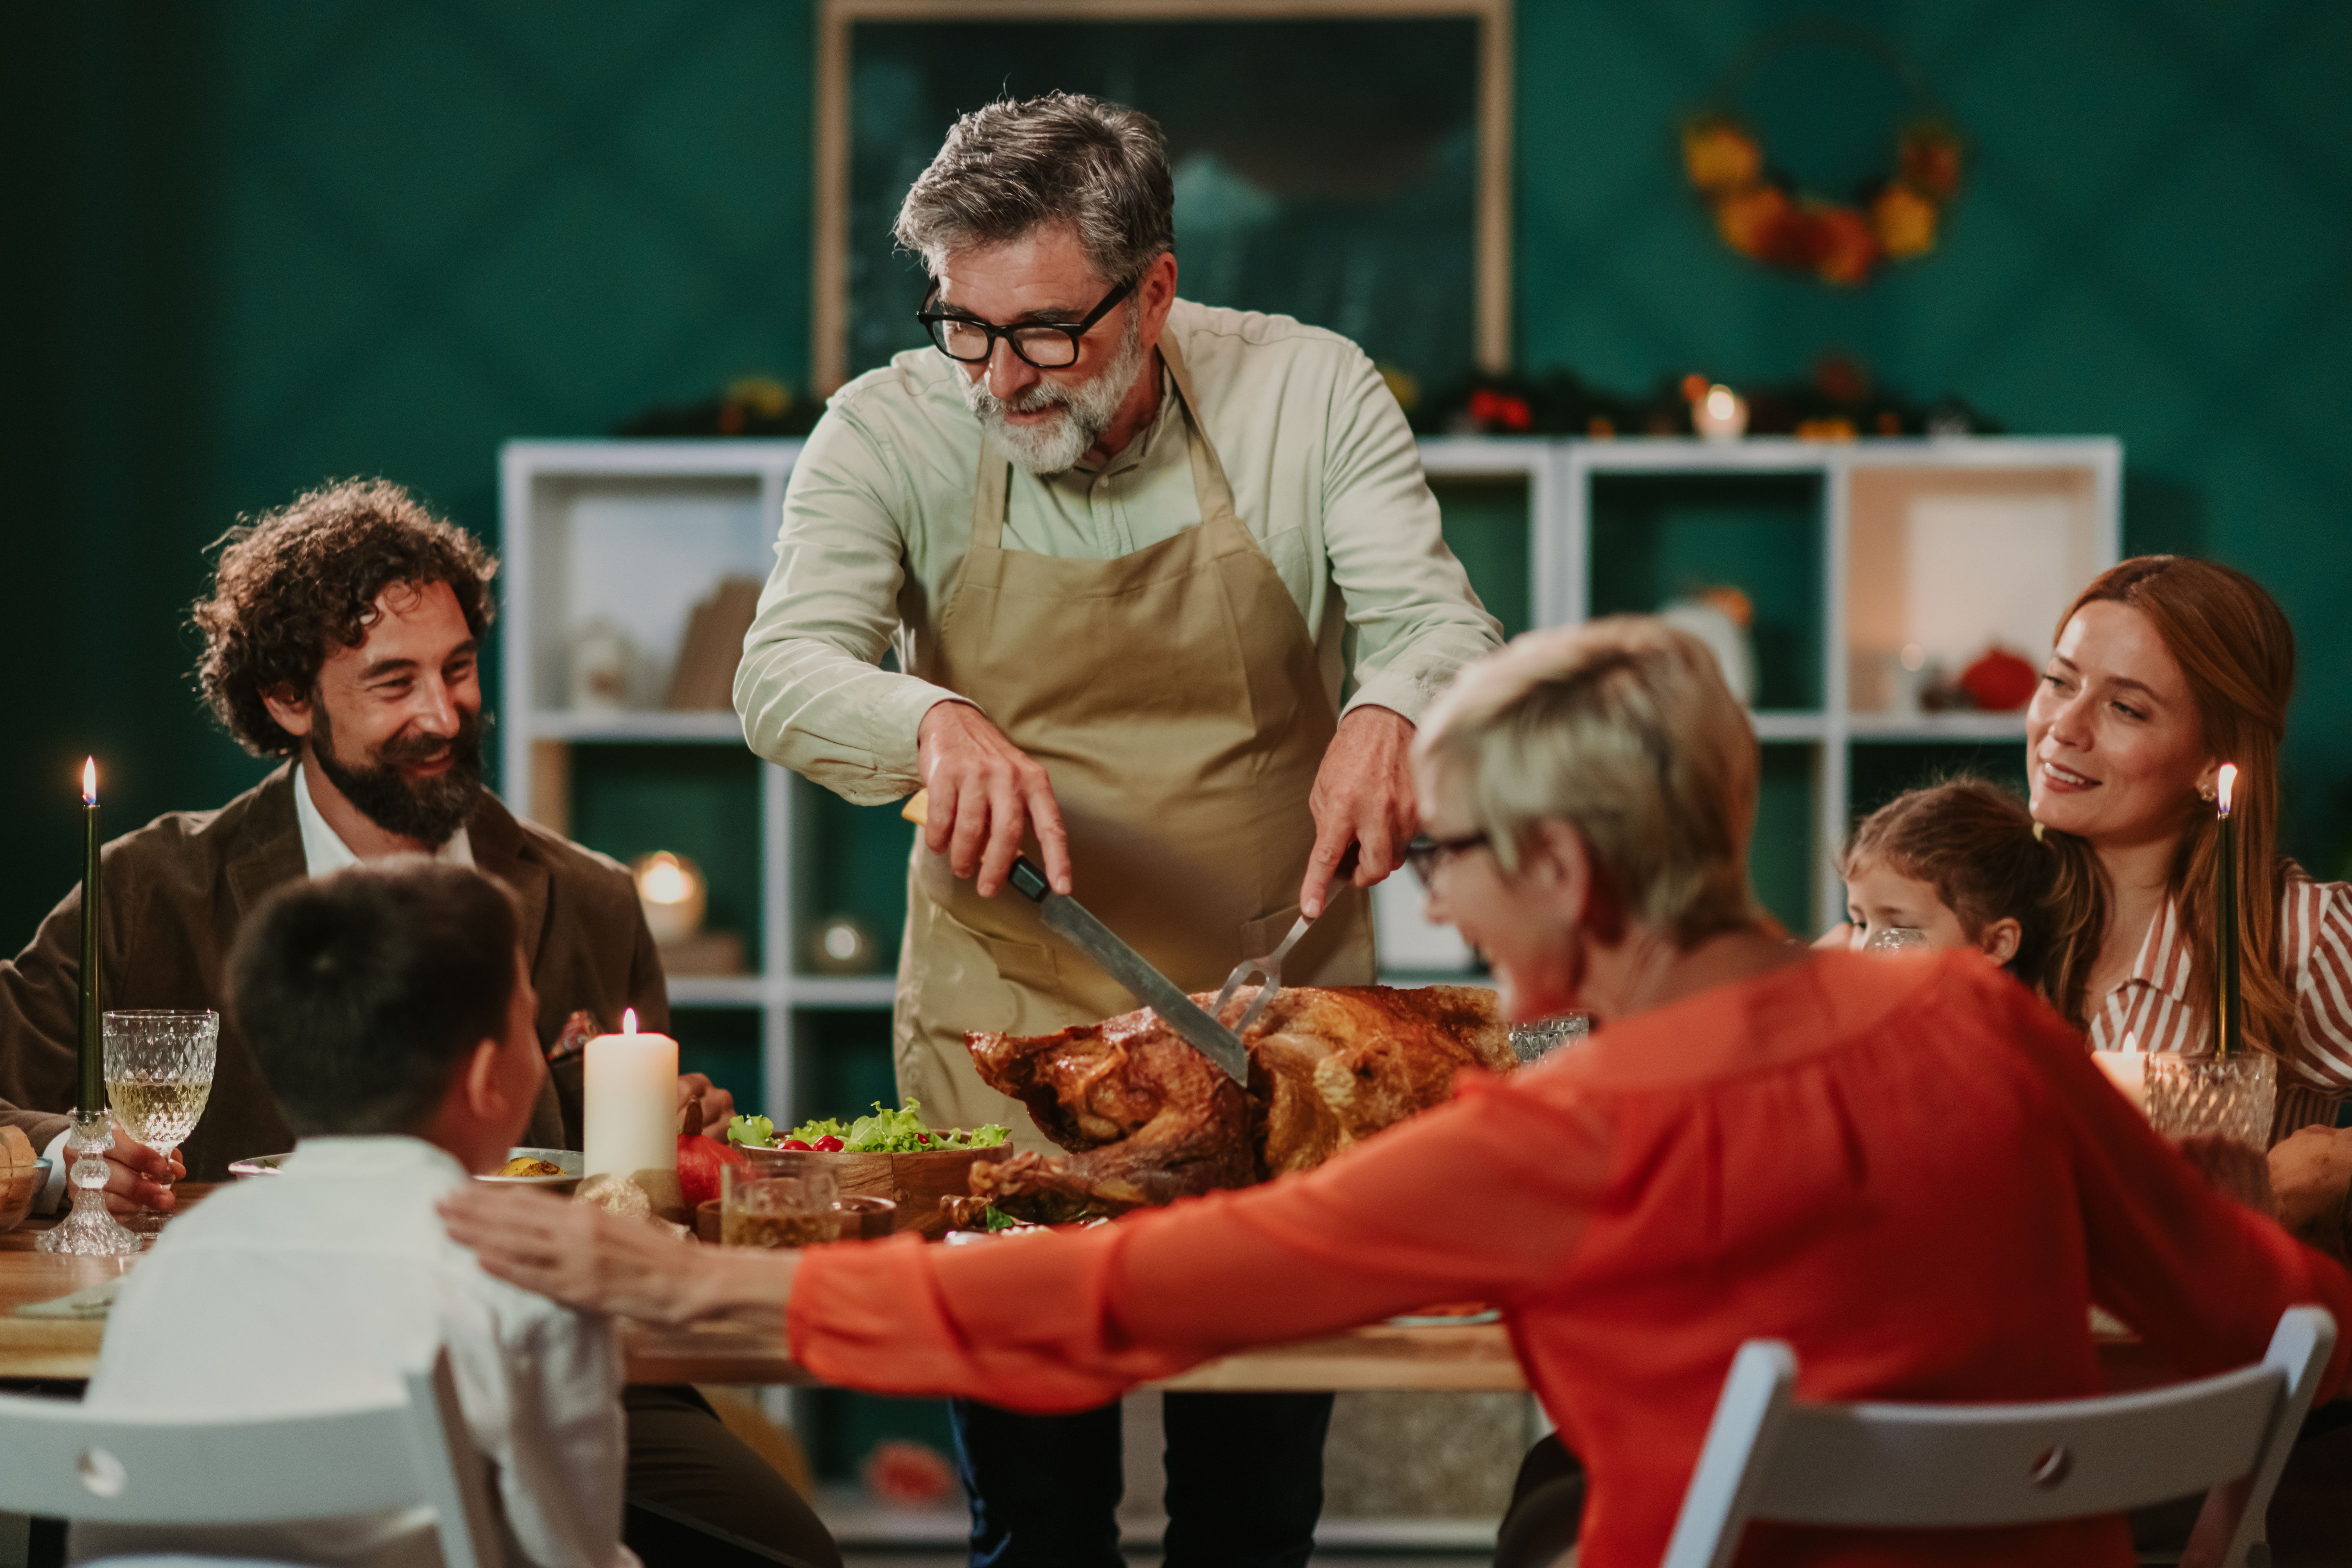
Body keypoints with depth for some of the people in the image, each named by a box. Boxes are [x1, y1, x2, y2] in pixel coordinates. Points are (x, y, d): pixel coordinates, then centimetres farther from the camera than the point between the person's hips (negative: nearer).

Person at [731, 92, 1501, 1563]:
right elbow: (783, 675, -16)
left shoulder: (1312, 394, -5)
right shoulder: (889, 432, -6)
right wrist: (934, 722, -38)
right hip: (1004, 1039, 0)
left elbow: (1439, 626, -9)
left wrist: (1390, 711, -33)